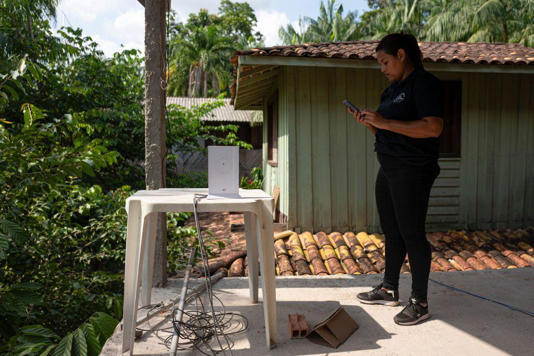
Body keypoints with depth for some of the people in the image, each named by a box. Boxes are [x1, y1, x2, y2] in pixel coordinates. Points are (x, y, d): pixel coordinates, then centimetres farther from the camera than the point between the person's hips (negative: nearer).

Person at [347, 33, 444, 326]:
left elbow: (433, 128, -22)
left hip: (413, 172, -9)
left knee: (411, 234, -3)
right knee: (391, 232, 14)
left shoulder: (424, 83, -9)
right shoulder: (393, 89, 18)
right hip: (388, 169, 9)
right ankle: (389, 289, 27)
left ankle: (420, 302, 9)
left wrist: (384, 122, -22)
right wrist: (368, 122, 4)